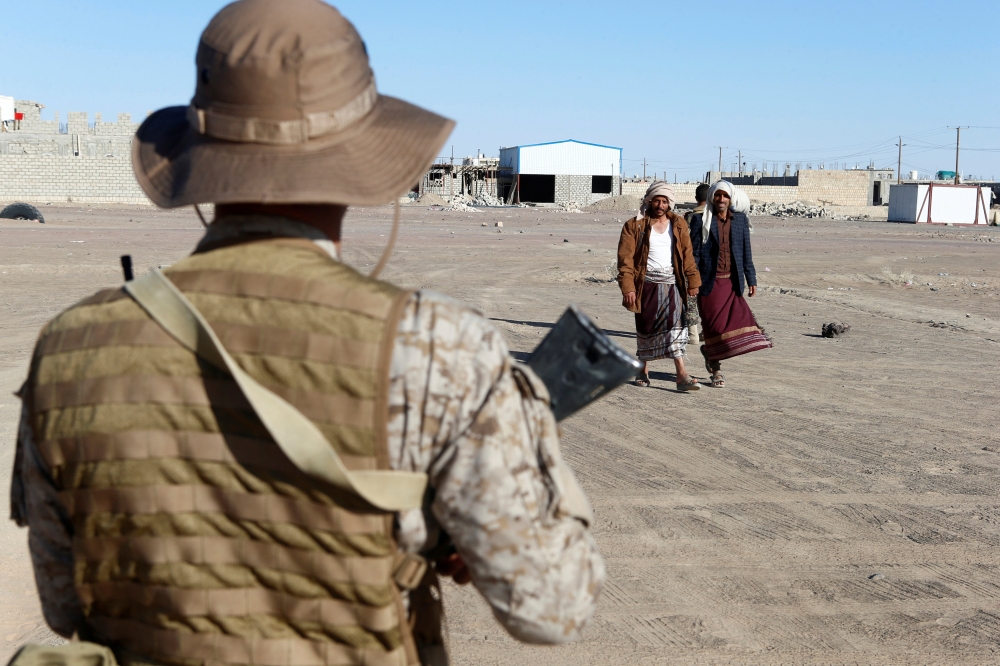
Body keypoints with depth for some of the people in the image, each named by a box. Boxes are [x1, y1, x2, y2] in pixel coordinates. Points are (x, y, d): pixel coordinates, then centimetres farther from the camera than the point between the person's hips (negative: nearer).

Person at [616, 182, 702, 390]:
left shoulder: (678, 224, 9)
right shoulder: (634, 225, -1)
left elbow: (687, 254, 11)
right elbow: (626, 258, -5)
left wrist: (693, 281, 5)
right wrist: (628, 288, -13)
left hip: (671, 284, 1)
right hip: (646, 285, -1)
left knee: (675, 325, -10)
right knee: (645, 328, 7)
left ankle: (681, 374, -16)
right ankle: (643, 370, 23)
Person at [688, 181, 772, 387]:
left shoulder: (740, 219, 9)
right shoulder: (700, 220, 0)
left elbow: (746, 252, 11)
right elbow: (694, 252, -1)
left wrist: (751, 280, 8)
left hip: (732, 282, 3)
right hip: (710, 281, -3)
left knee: (736, 322, -6)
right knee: (713, 325, 0)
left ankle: (709, 351, 23)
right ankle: (716, 370, 16)